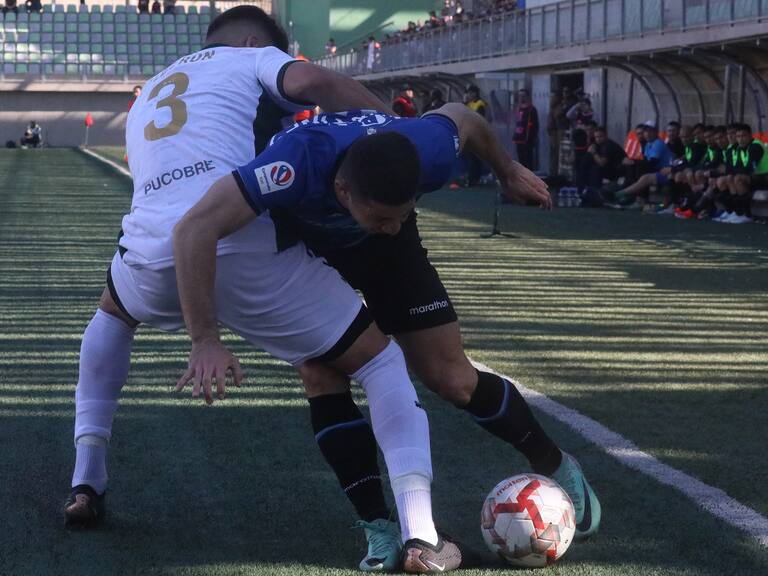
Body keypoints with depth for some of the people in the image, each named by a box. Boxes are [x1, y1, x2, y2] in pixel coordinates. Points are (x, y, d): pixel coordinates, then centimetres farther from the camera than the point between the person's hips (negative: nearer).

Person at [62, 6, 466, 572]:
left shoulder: (147, 100, 37)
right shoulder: (251, 60, 20)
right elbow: (309, 81, -5)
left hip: (152, 254, 5)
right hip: (246, 245, -5)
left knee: (113, 313, 42)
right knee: (382, 360, 11)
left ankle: (86, 482, 33)